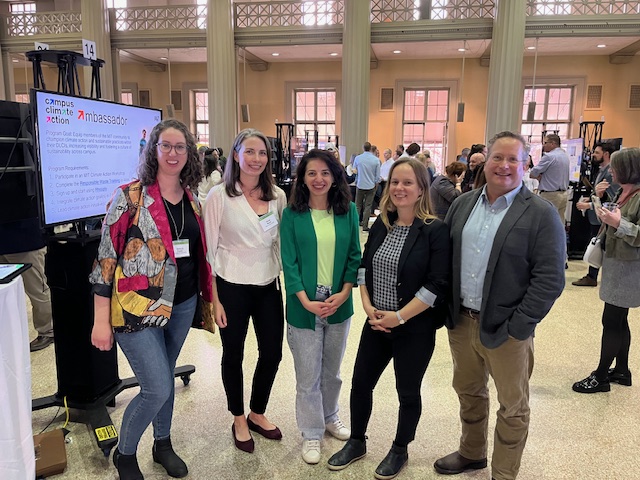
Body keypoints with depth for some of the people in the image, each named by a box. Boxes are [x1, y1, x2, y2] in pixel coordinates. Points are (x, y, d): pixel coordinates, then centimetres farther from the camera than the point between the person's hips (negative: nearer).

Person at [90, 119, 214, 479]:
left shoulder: (192, 199, 4)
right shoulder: (130, 197, -12)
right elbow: (107, 258, -12)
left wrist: (208, 297, 12)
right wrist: (102, 320, -12)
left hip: (183, 304, 5)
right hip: (138, 307, -5)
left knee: (165, 377, 19)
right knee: (157, 388, -4)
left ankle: (163, 444, 42)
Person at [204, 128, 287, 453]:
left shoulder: (277, 195, 2)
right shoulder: (219, 195, -9)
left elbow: (281, 243, 10)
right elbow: (209, 250, -8)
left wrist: (284, 281, 8)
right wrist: (214, 299, -9)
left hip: (268, 287, 4)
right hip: (232, 288, -4)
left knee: (272, 353, 11)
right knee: (233, 355, 11)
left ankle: (257, 414, 37)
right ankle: (239, 420, 35)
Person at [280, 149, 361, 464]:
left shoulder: (348, 211, 0)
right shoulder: (292, 214, -7)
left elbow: (354, 256, 1)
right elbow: (289, 262, -8)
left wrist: (344, 293, -11)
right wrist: (307, 302, -17)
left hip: (339, 305, 3)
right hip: (304, 307, -2)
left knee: (332, 370, 20)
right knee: (308, 376, 10)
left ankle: (330, 417, 44)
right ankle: (311, 432, 30)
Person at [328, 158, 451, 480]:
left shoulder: (436, 230, -14)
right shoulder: (381, 224, 3)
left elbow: (437, 285, -19)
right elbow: (364, 266, 9)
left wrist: (399, 316, -18)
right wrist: (367, 305, -4)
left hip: (415, 328, -5)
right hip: (376, 322, 5)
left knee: (408, 392, 14)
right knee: (360, 384, 14)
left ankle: (400, 451, 38)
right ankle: (356, 442, 38)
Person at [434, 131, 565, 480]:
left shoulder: (541, 215, -11)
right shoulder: (462, 205, 5)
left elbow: (550, 280, -14)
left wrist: (516, 328, -17)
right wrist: (446, 309, 3)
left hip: (506, 329, -5)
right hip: (460, 321, 5)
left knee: (512, 407, 13)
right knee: (468, 392, 22)